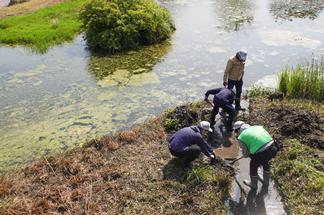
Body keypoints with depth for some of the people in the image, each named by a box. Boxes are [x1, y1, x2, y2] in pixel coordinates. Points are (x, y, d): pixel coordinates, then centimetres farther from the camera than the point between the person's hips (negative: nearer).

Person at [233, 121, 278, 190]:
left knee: (253, 166, 24)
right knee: (265, 162, 35)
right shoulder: (257, 127, 19)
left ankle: (254, 185, 46)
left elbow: (245, 155, 9)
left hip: (262, 154, -6)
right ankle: (266, 182, 56)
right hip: (273, 148, 6)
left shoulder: (241, 138, 4)